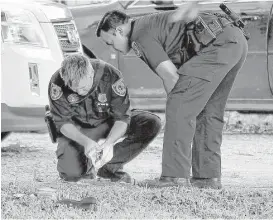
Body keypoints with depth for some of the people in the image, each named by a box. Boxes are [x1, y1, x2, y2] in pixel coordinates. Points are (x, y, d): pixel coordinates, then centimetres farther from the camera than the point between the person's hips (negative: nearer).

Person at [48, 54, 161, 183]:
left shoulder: (111, 76, -27)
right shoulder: (57, 82, -26)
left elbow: (122, 117, -20)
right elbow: (62, 123, -20)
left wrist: (109, 142, -39)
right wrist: (86, 142, -38)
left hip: (107, 124, 2)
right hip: (76, 131, -2)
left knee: (152, 124, -22)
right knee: (71, 173, -32)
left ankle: (110, 167, -8)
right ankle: (86, 166, 8)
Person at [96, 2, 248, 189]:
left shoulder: (140, 37, 0)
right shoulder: (149, 24, 27)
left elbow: (170, 75, -6)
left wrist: (175, 100, 9)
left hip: (219, 44, -10)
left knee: (179, 105, -8)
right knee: (209, 112, 16)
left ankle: (176, 175, -10)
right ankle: (208, 176, 16)